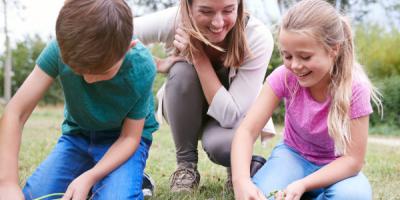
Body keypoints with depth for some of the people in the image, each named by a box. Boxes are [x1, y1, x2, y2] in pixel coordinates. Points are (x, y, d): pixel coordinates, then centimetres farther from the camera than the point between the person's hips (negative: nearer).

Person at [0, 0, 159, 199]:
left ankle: (134, 181, 4)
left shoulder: (141, 68, -28)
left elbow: (130, 137, -18)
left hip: (122, 139, -3)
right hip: (78, 133, 3)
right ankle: (96, 180, 12)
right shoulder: (61, 48, -26)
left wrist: (89, 177, -34)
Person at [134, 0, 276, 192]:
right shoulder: (174, 21, -27)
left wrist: (199, 56, -35)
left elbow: (230, 116, -32)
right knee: (182, 70, -31)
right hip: (185, 111, 2)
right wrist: (156, 64, -28)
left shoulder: (258, 37, -30)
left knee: (220, 144, -36)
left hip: (235, 115, -2)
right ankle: (186, 165, -11)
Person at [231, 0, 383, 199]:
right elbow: (247, 130, -24)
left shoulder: (354, 88, -25)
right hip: (293, 155, 1)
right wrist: (241, 180, -43)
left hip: (335, 167, -1)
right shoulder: (284, 77, -20)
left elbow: (353, 159, -23)